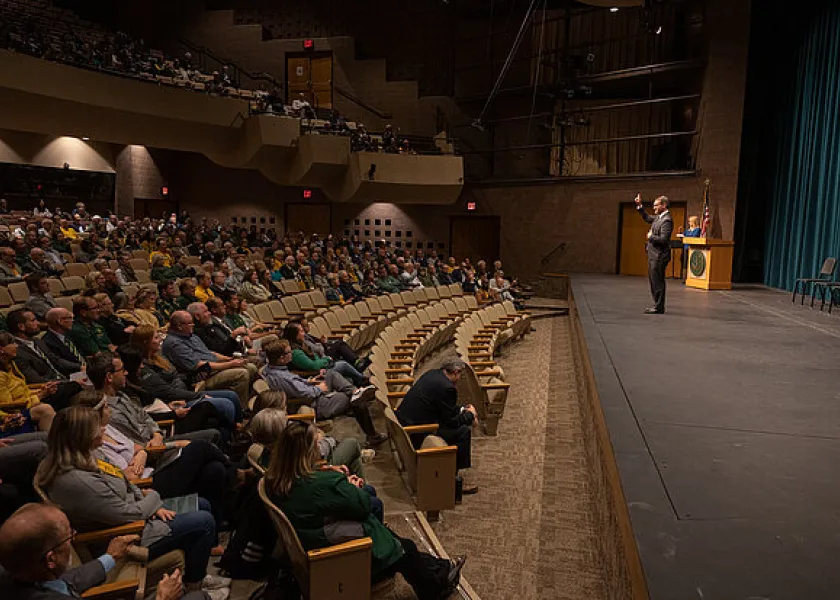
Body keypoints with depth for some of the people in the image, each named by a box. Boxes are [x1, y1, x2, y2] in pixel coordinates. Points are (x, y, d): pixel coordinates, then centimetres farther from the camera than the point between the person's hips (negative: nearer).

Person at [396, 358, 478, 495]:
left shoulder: (433, 373, 9)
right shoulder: (447, 388, -19)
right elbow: (452, 421, -12)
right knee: (464, 431, -7)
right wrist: (470, 414, 4)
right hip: (417, 431, -10)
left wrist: (462, 410, 16)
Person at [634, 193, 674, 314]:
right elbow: (647, 218, 31)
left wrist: (651, 237, -12)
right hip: (653, 254, 10)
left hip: (659, 256, -10)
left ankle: (659, 307, 3)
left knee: (657, 281, -4)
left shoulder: (666, 220, -18)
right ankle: (657, 304, 25)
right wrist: (639, 206, 20)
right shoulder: (658, 217, 12)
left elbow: (663, 239, -25)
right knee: (653, 280, 16)